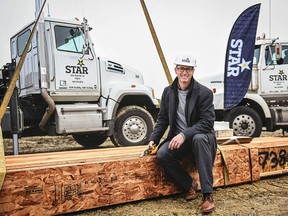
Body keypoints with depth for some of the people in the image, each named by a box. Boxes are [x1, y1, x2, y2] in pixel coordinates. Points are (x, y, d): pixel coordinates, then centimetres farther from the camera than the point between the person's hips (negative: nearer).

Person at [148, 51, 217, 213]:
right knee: (162, 154, -25)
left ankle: (208, 194, -29)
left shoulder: (204, 92, -10)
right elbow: (163, 119, 10)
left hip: (201, 137, -3)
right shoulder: (168, 92, 4)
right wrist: (153, 139, -4)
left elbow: (207, 122, -17)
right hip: (178, 138, 4)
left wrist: (184, 135, -29)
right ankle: (189, 184, 0)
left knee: (199, 138, -39)